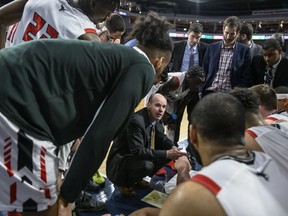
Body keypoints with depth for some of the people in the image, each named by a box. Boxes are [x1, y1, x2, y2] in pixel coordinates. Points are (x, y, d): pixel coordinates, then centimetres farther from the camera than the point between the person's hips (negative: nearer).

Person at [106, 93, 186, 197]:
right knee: (147, 165, -35)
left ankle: (138, 178, 14)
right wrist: (166, 154, -36)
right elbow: (137, 151, -33)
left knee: (170, 153, 0)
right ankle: (125, 184, -2)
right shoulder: (136, 121, -28)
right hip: (121, 160, -8)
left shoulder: (156, 118, -3)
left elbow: (162, 139, 8)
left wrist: (173, 148, -15)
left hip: (140, 155, 9)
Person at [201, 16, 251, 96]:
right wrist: (201, 92, 2)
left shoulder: (244, 50, 2)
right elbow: (204, 72, 10)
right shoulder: (211, 48, 8)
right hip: (210, 93, 2)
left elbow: (245, 77, 1)